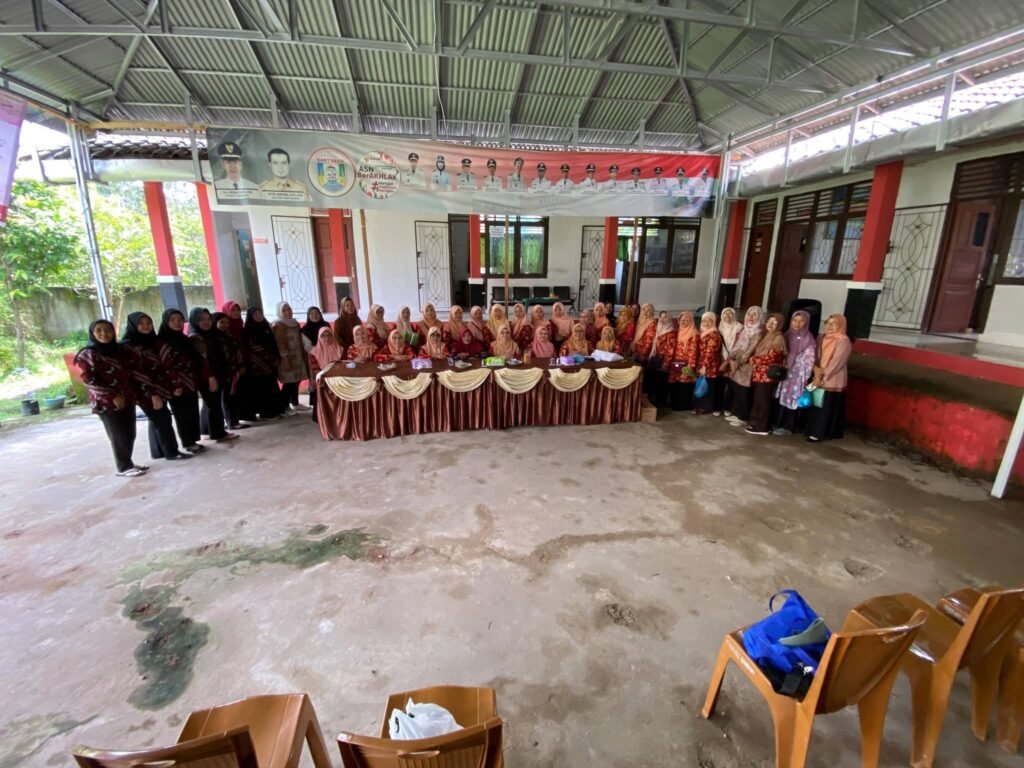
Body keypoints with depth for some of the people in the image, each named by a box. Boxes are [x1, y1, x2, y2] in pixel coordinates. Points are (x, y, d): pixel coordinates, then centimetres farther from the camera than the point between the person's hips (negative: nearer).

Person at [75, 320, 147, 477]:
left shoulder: (118, 350, 11)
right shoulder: (87, 354, -7)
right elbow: (89, 380, -13)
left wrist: (132, 394, 8)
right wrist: (113, 396, -17)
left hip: (127, 399, 6)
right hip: (107, 403, -6)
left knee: (130, 434, 10)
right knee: (119, 436, 1)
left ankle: (128, 462, 24)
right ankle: (123, 467, 13)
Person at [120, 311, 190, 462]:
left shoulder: (155, 341, 8)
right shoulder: (127, 347, -11)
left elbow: (166, 364, 7)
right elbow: (136, 374, -16)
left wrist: (175, 384, -1)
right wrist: (152, 394, -19)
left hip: (159, 388, 7)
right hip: (145, 392, -7)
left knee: (157, 420, 14)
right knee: (163, 419, -4)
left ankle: (158, 451, 24)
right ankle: (171, 452, 5)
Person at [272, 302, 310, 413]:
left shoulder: (295, 323, 14)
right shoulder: (278, 325, -10)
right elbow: (280, 343, -16)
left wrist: (303, 355, 15)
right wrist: (285, 359, -20)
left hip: (297, 357, 7)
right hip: (287, 358, -7)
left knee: (296, 380, 10)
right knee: (288, 382, -7)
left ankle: (295, 404, 22)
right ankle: (284, 407, 2)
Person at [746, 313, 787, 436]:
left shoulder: (779, 338, -9)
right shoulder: (766, 336, 18)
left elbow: (770, 358, -14)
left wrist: (753, 359, -3)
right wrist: (754, 359, 3)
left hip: (768, 374, -8)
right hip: (760, 374, 8)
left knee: (762, 400, -4)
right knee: (756, 399, 10)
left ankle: (762, 427, 3)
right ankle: (755, 423, 19)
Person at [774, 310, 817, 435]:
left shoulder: (808, 339, -9)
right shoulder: (788, 335, 7)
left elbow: (810, 359, -10)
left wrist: (806, 377, -12)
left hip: (798, 374, -5)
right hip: (786, 372, 6)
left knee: (792, 399, -1)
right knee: (782, 398, 9)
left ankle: (788, 427, 6)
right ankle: (780, 424, 18)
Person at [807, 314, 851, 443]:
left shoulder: (843, 341, -11)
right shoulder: (823, 338, 11)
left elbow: (836, 362, -16)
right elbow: (816, 356, 9)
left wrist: (822, 377, -16)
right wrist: (816, 369, -11)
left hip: (832, 381, -6)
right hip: (819, 379, 6)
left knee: (826, 408, -1)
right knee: (817, 406, 10)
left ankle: (819, 433, 5)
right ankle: (815, 431, 20)